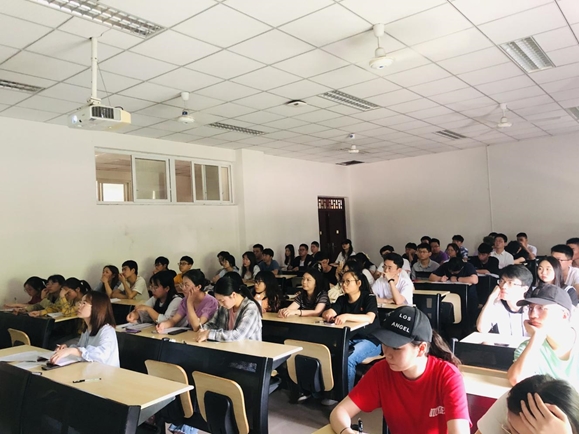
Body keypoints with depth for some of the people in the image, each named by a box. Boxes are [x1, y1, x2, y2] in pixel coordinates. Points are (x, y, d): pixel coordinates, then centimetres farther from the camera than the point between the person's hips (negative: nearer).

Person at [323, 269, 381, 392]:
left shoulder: (369, 297, -8)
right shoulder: (342, 299, 8)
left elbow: (369, 318, -27)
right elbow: (325, 314, -6)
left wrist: (346, 316, -42)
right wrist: (328, 313, -32)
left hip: (370, 340, -5)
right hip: (348, 339, 5)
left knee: (348, 359, -32)